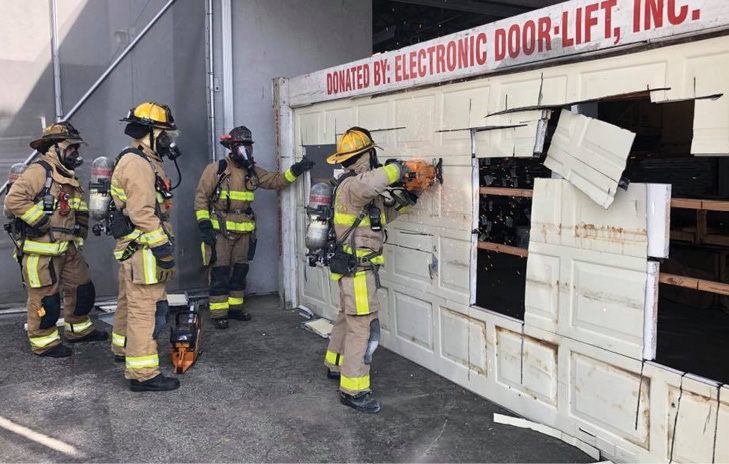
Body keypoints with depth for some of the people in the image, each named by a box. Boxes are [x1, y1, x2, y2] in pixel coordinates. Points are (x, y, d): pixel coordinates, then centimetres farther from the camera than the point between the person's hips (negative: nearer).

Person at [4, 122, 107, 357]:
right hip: (42, 251, -9)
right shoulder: (39, 171, -13)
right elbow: (13, 200, -25)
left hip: (68, 248, 9)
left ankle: (78, 329, 33)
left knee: (82, 289, 16)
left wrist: (81, 224, 16)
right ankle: (43, 342, 15)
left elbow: (76, 207, 32)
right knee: (45, 298, 0)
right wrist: (40, 221, -21)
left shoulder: (68, 176, 17)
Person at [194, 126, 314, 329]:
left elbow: (276, 181, 10)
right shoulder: (215, 170, -7)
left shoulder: (253, 172, 8)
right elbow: (201, 197, -7)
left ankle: (235, 307, 25)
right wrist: (203, 223, -13)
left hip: (243, 231, 6)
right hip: (219, 230, -6)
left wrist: (295, 170, -5)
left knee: (240, 270, 13)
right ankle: (219, 313, 4)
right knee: (220, 272, -4)